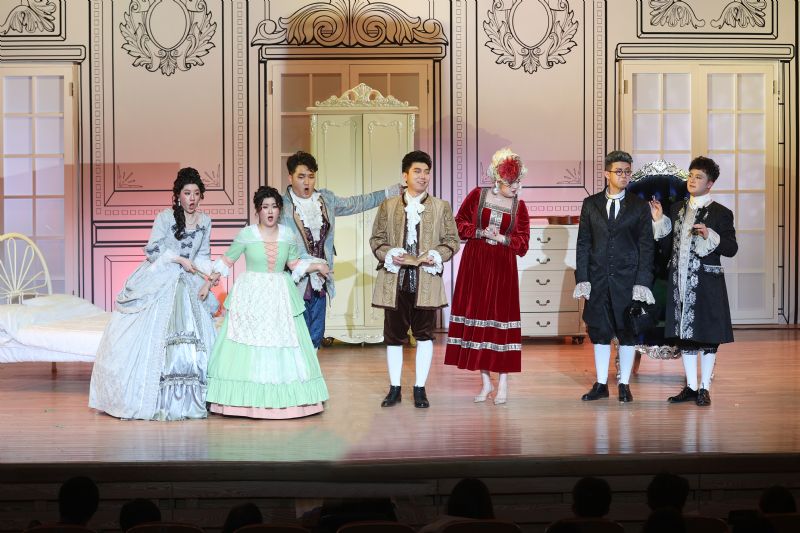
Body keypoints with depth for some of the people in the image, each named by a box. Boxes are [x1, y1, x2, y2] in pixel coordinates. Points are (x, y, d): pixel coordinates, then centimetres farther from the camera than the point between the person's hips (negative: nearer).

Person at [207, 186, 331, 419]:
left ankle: (282, 398, 10)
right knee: (248, 344, -2)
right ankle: (246, 400, 5)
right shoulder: (246, 234, -6)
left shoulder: (288, 235, 3)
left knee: (283, 344, 2)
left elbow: (294, 263, 15)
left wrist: (317, 266, 2)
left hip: (279, 295, 3)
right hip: (251, 294, -3)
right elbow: (226, 261, 2)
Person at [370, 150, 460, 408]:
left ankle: (420, 389, 14)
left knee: (425, 334, 4)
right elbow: (376, 239, 7)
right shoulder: (388, 206, 8)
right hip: (395, 280, 1)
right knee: (394, 335, 6)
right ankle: (394, 389, 17)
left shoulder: (441, 207, 8)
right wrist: (389, 255, -11)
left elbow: (452, 240, 5)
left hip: (426, 281, 0)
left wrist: (436, 256, -13)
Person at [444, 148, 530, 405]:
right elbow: (459, 225, 3)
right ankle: (485, 381, 12)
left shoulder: (519, 206, 4)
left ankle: (503, 382, 6)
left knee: (501, 317, -4)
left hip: (503, 267, 0)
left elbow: (522, 244, 2)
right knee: (476, 316, 2)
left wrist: (501, 238, -13)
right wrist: (481, 233, -11)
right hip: (474, 264, 0)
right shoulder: (477, 195, 2)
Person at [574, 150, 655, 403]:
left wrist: (642, 281, -8)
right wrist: (582, 278, -3)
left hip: (628, 278, -1)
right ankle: (601, 384, 16)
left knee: (627, 332, 4)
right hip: (598, 278, 1)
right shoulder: (591, 204, 6)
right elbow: (583, 243, 6)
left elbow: (646, 246, 1)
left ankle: (624, 385, 14)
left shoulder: (639, 206, 3)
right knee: (599, 331, 6)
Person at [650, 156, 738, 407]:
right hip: (680, 283, 5)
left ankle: (704, 388, 10)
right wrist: (659, 221, 0)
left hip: (706, 284, -5)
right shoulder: (677, 209, 12)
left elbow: (731, 248, -6)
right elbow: (667, 245, 12)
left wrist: (710, 236, -19)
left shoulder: (721, 213, -2)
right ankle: (691, 387, 18)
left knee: (708, 336, 1)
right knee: (685, 334, 9)